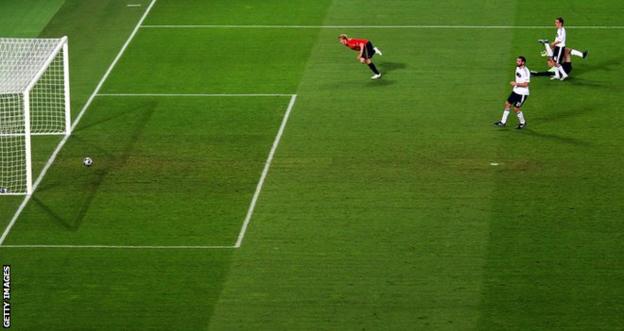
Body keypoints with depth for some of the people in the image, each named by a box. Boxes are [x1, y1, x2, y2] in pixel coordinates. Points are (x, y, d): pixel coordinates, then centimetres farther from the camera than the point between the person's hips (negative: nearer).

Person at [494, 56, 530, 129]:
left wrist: (516, 84, -26)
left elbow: (526, 84, -24)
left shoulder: (526, 71, -23)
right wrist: (515, 83, 10)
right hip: (515, 91, 9)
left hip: (522, 93, -9)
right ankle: (503, 122, 20)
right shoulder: (517, 68, 5)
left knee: (516, 108, -3)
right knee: (507, 104, 10)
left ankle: (523, 123, 20)